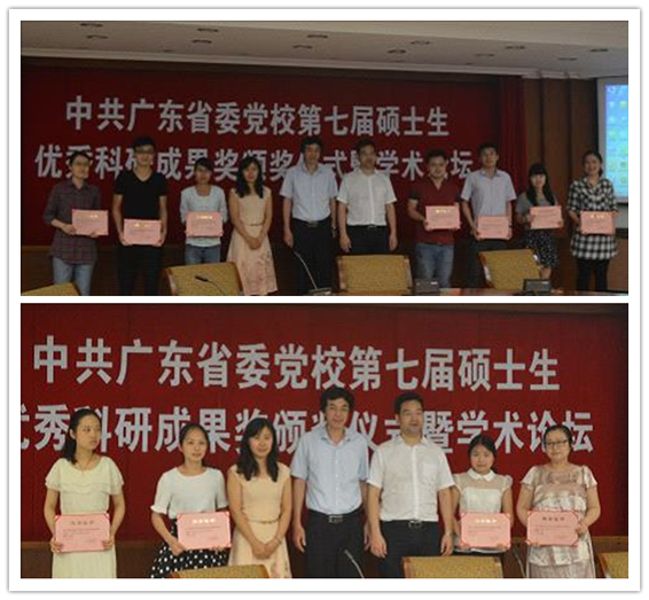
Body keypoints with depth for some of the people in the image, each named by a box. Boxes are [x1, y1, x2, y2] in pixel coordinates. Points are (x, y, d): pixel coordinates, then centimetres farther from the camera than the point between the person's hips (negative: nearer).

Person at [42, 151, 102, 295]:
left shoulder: (94, 191, 9)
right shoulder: (59, 188, 2)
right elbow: (48, 215, 3)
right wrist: (63, 226, -15)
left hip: (86, 249, 2)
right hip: (63, 248, -2)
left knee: (83, 294, 3)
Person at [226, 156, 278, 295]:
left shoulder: (266, 192, 8)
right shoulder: (235, 193, 0)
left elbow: (268, 217, 3)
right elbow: (235, 218, -6)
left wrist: (260, 238, -10)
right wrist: (249, 238, -14)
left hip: (261, 237, 3)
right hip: (242, 235, -3)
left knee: (261, 273, 1)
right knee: (242, 272, -6)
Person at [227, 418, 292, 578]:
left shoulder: (283, 472, 8)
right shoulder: (236, 472, -2)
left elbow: (286, 509, 5)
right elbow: (236, 511, -6)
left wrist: (275, 541, -7)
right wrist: (255, 543, -12)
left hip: (275, 537, 3)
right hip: (248, 536, -3)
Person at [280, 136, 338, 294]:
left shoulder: (328, 173, 3)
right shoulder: (292, 173, -1)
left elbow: (332, 201, 11)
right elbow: (287, 202, 2)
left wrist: (333, 226, 10)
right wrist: (287, 229, -2)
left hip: (323, 226, 1)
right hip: (301, 226, -1)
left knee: (325, 267, 1)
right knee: (303, 268, 1)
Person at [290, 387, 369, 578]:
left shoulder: (359, 442, 4)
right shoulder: (308, 441, -1)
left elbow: (363, 484, 11)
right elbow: (299, 482, 4)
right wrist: (297, 524, 0)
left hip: (351, 521, 1)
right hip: (319, 522, -1)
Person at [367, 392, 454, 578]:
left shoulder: (436, 452, 12)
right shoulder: (384, 452, 4)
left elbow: (444, 494, 11)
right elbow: (373, 495, 1)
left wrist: (448, 532, 3)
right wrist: (375, 533, -8)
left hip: (429, 529, 2)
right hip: (394, 529, -2)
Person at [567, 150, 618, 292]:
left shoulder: (607, 184, 8)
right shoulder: (576, 185, 0)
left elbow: (614, 207, 11)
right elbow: (571, 209, 1)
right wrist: (579, 222, -16)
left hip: (604, 234, 3)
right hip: (584, 236, -3)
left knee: (601, 274, 8)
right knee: (584, 274, 0)